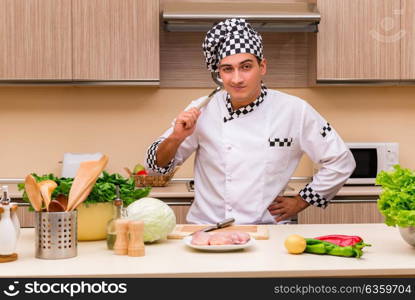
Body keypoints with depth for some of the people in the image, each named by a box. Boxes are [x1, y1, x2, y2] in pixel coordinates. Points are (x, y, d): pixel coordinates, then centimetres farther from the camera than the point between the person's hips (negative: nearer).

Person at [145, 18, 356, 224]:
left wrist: (300, 201, 8)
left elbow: (341, 162, 10)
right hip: (207, 227, 1)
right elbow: (157, 165, 8)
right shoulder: (202, 110, 1)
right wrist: (176, 138, -11)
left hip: (267, 231, 0)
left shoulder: (294, 111, -1)